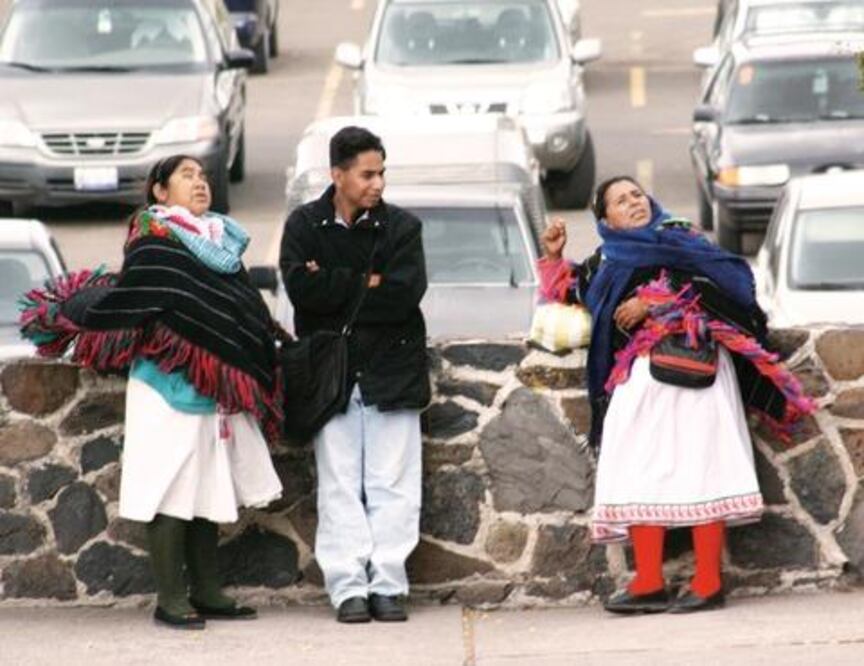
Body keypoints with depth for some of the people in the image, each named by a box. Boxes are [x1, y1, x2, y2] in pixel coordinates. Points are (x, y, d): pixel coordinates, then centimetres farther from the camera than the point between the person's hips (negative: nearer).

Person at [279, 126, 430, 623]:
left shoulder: (402, 226, 3)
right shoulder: (305, 225, 4)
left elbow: (406, 294, -12)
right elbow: (301, 286, -13)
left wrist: (335, 288, -11)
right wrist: (366, 284, -11)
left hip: (391, 371, 0)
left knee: (393, 484, -1)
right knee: (340, 485, 0)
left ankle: (389, 583, 2)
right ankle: (349, 586, 0)